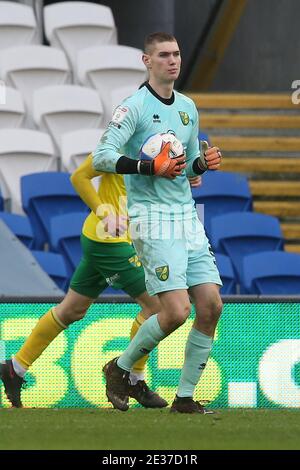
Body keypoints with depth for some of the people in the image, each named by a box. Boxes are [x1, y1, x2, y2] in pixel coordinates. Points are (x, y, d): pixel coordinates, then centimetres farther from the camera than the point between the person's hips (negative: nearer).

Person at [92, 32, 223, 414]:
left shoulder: (188, 108, 16)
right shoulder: (134, 106, -7)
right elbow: (101, 157, -16)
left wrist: (202, 163, 4)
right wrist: (151, 167, -23)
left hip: (188, 217, 7)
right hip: (152, 219, -7)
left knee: (211, 306, -3)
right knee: (175, 312, -15)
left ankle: (185, 397, 7)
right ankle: (120, 368, 9)